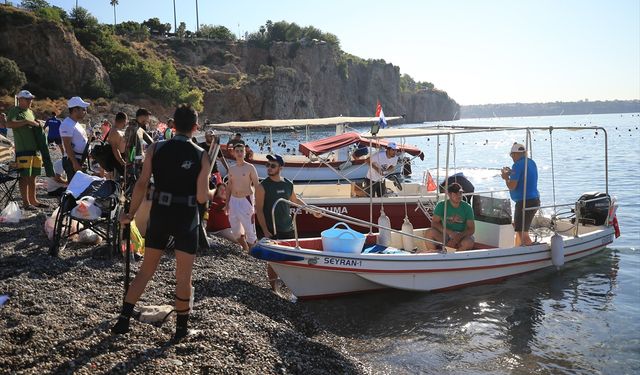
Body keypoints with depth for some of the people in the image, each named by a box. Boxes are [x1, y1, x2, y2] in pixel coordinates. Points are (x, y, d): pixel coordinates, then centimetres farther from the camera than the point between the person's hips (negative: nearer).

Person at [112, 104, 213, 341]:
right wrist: (213, 192, 11)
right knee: (183, 277, 9)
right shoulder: (201, 156, -8)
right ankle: (181, 327, 20)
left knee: (146, 270, 17)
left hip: (159, 215, 2)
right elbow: (202, 197, -11)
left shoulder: (155, 149, -3)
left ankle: (124, 319, 16)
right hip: (187, 219, -2)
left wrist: (131, 213, 4)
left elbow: (142, 184, -6)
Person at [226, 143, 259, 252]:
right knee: (235, 230, 10)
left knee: (249, 229, -6)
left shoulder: (250, 168, -6)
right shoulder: (231, 169, 9)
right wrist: (227, 203, 11)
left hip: (246, 200, -6)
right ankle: (245, 250, 28)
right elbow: (229, 187, 16)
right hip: (233, 200, 6)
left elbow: (257, 186, -7)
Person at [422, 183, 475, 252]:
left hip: (462, 236, 0)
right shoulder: (441, 205, -1)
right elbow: (434, 223, -11)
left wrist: (459, 236, -24)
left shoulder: (467, 207, -1)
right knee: (429, 232, -30)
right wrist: (450, 232, -26)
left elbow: (471, 229, -4)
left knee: (469, 242, -35)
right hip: (445, 236, 0)